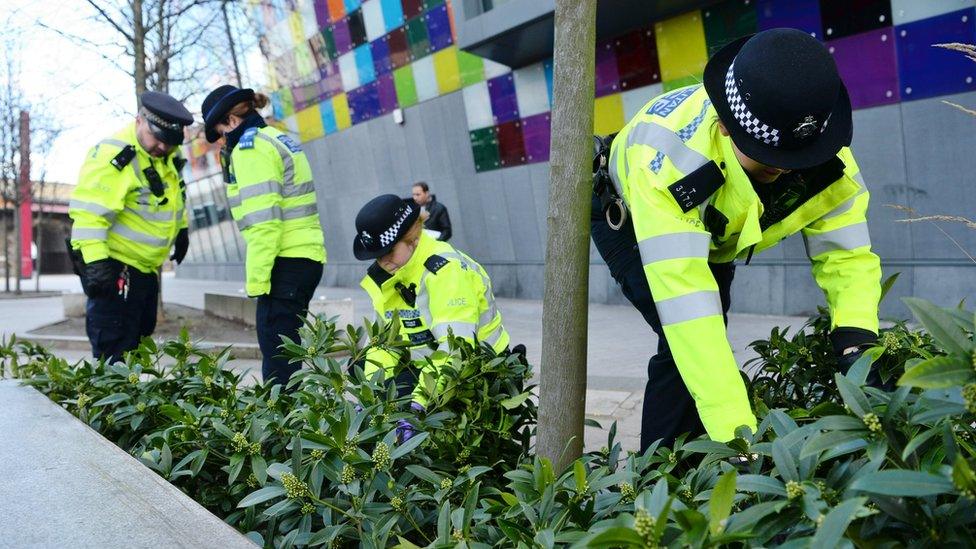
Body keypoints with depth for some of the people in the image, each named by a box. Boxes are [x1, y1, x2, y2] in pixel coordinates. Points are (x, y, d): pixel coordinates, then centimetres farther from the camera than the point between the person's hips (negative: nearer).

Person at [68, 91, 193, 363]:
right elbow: (89, 214, -27)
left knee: (139, 336, 19)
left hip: (147, 266, 9)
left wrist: (181, 229, 27)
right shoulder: (113, 157, -23)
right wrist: (95, 263, -32)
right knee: (114, 349, -9)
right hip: (114, 266, -9)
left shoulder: (169, 154, 3)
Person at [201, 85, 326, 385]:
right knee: (284, 349, 14)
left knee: (276, 352, -8)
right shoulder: (277, 138, 21)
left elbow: (263, 223, -17)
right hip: (307, 256, 10)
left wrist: (256, 279, -15)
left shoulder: (250, 147, -8)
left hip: (286, 261, -10)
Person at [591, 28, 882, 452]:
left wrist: (856, 341, -44)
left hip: (712, 232, 6)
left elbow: (847, 257, -22)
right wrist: (735, 432, -52)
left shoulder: (827, 159, -29)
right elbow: (683, 291, -50)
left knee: (709, 337, 10)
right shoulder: (668, 149, -46)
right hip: (628, 216, -5)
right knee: (686, 341, -21)